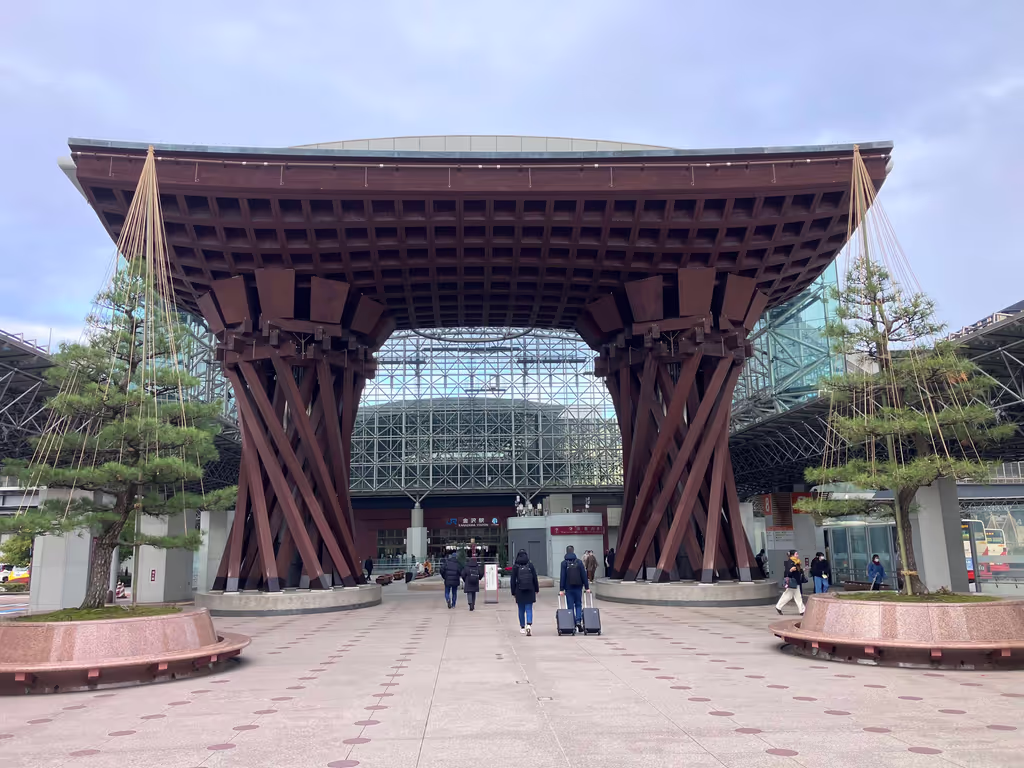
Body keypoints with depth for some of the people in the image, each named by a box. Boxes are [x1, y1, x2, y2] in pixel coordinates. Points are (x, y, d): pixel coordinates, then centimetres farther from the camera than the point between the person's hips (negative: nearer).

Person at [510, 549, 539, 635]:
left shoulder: (515, 567, -3)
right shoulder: (530, 565, -1)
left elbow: (513, 580, -1)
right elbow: (535, 578, 2)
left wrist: (513, 592, 6)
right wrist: (536, 590, 11)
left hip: (519, 591, 0)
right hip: (530, 591, 0)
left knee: (521, 610, 11)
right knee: (529, 609, 2)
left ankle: (522, 628, 17)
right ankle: (529, 625, -18)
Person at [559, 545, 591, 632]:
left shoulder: (564, 563, -3)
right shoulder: (579, 562, 0)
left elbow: (562, 577, -6)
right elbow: (584, 575, -1)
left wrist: (561, 589, -5)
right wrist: (587, 587, 3)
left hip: (568, 587, -1)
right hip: (578, 587, 1)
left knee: (570, 606, 6)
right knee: (578, 604, 13)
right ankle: (578, 621, -8)